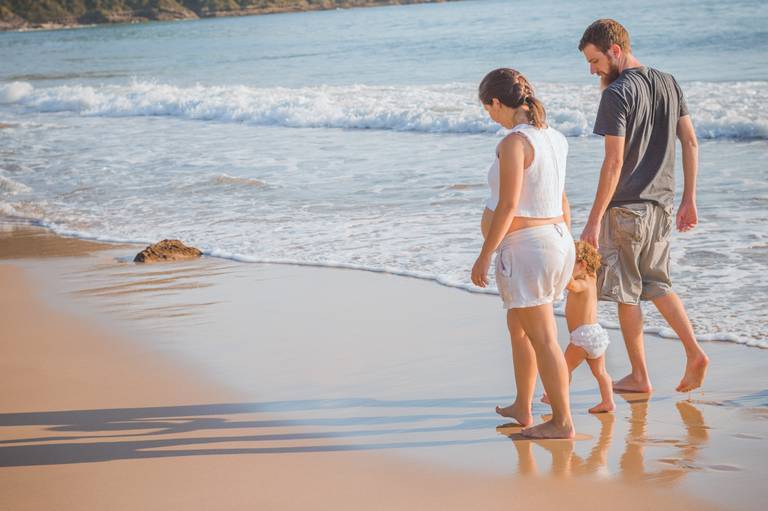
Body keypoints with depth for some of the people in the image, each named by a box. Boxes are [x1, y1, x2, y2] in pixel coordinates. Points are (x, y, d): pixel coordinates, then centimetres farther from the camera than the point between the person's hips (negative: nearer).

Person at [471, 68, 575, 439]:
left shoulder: (514, 143, -17)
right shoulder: (553, 138, 9)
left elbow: (508, 206, -21)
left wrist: (484, 256, -15)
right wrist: (566, 242, 30)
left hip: (525, 247, -10)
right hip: (556, 241, 10)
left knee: (542, 338, -2)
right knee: (517, 324, 24)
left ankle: (562, 421, 4)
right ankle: (522, 408, 33)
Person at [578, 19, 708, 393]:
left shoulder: (617, 94, -16)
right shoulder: (668, 84, 7)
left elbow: (614, 161, -20)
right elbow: (690, 143, 9)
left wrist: (594, 221, -17)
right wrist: (689, 200, 14)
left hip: (626, 207, -7)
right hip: (661, 205, 8)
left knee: (626, 292, 5)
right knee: (656, 285, 19)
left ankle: (639, 377, 12)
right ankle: (694, 352, 6)